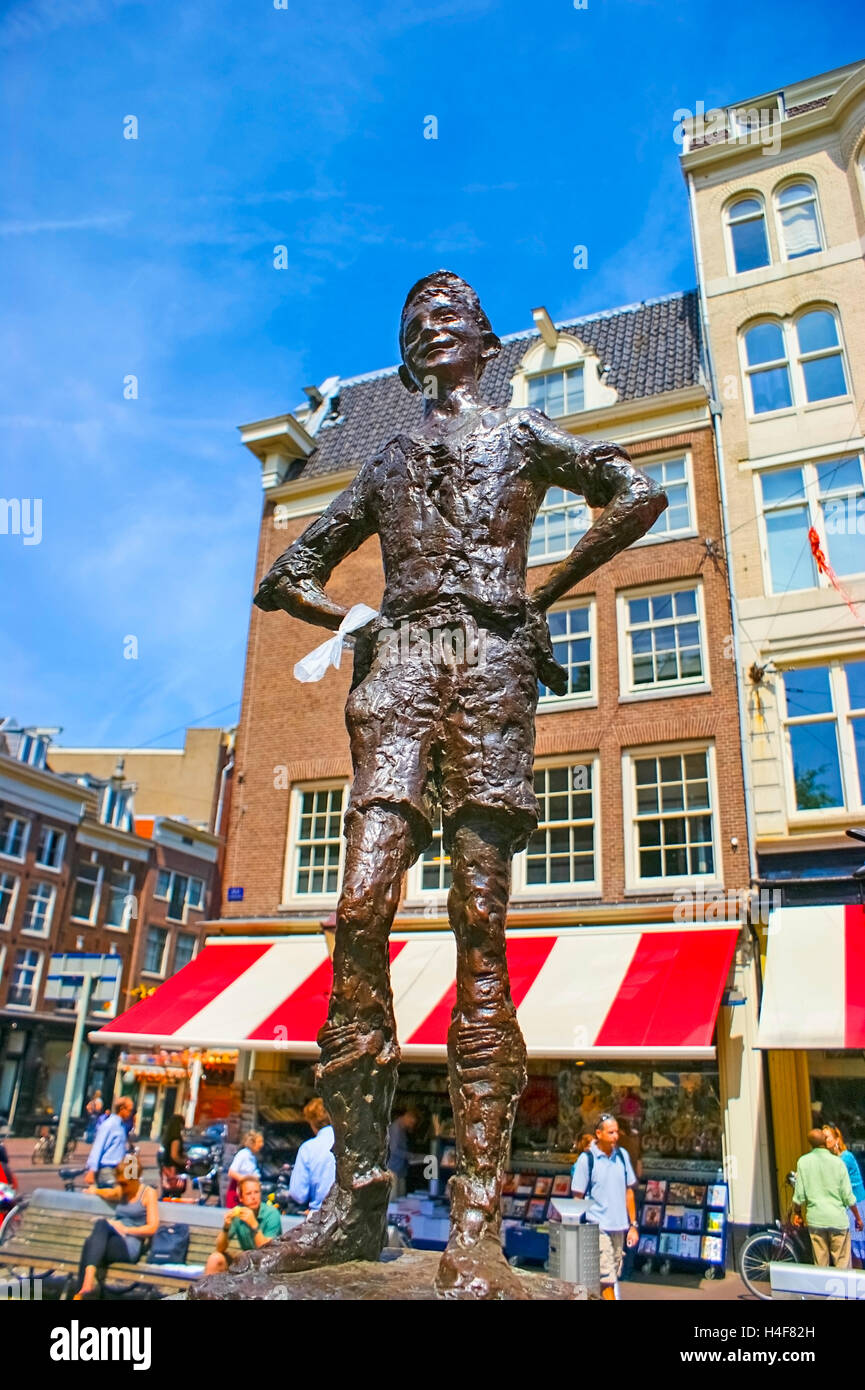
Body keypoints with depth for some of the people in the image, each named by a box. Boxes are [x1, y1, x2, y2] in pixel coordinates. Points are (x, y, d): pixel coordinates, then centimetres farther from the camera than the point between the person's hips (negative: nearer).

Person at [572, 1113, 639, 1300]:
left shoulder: (622, 1155, 4)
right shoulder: (587, 1158, -10)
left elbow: (628, 1191, 12)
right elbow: (578, 1196, -5)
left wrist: (633, 1225, 10)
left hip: (620, 1227, 5)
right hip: (598, 1227, -5)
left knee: (613, 1276, 13)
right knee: (606, 1276, -8)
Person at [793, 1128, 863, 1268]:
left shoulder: (803, 1162, -5)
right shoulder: (837, 1162, -9)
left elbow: (799, 1194, -3)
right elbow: (848, 1196, -6)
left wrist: (797, 1213, 12)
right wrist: (857, 1218, 10)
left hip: (815, 1219, 1)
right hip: (838, 1219, -1)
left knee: (820, 1264, 10)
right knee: (842, 1264, 9)